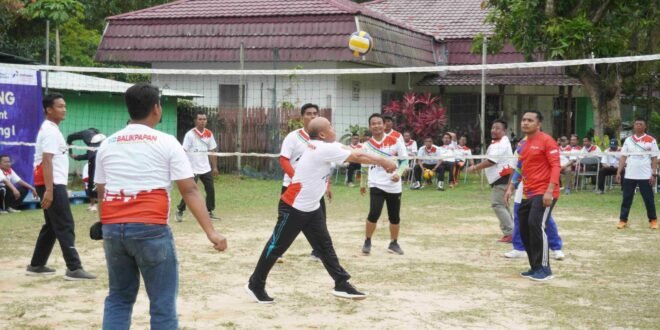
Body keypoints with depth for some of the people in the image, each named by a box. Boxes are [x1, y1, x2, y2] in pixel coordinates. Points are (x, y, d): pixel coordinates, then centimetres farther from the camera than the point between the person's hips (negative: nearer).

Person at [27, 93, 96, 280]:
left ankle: (36, 265, 21)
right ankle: (74, 269, -13)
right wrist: (49, 190, -27)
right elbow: (46, 161, -22)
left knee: (51, 226, 15)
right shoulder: (50, 131, -14)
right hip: (53, 185, -10)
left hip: (54, 184, 10)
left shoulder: (51, 129, 18)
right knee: (65, 227, -11)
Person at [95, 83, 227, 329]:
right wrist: (211, 232, -8)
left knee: (118, 298, 18)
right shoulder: (166, 143, 0)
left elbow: (101, 193, 18)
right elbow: (189, 191, -6)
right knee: (162, 304, 3)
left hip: (113, 228, 5)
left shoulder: (107, 144, 12)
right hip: (150, 229, -5)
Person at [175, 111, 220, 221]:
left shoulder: (209, 134, 4)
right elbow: (184, 152, -12)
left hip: (206, 168, 5)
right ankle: (179, 211, 9)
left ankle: (210, 212, 16)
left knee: (211, 190, 3)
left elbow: (212, 151, 10)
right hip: (193, 169, -5)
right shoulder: (190, 134, -11)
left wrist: (215, 167, 8)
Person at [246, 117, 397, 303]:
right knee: (277, 246, 2)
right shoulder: (324, 149, -23)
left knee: (325, 246, 7)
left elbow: (354, 153, 5)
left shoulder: (324, 147, 2)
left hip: (311, 208, 9)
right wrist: (383, 162, -8)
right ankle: (255, 285, 14)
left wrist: (380, 161, -3)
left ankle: (342, 285, 9)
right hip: (293, 208, -9)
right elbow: (358, 157, -18)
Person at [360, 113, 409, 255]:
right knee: (374, 214, -15)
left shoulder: (395, 141, -5)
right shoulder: (367, 145, 1)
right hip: (376, 185, 0)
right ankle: (367, 242, 4)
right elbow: (365, 165, 15)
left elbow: (404, 160, -2)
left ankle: (393, 243, 28)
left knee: (395, 217, 8)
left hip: (394, 186, 0)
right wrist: (363, 184, 22)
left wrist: (398, 173, -20)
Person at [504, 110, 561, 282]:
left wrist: (549, 191, -24)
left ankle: (544, 269, -10)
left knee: (536, 225, -19)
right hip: (528, 194, 9)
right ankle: (535, 267, 19)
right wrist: (510, 188, 18)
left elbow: (555, 166, -15)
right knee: (524, 229, 7)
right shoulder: (523, 143, 15)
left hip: (544, 194, -9)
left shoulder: (546, 141, -9)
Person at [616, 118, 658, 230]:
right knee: (626, 198, 4)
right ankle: (623, 220, 10)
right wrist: (619, 172, 2)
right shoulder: (628, 140, 9)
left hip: (645, 176, -3)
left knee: (648, 199, 3)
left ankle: (653, 220, 15)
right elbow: (623, 157, 10)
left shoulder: (651, 140, 0)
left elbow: (654, 158, -1)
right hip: (629, 175, 3)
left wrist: (654, 174, -8)